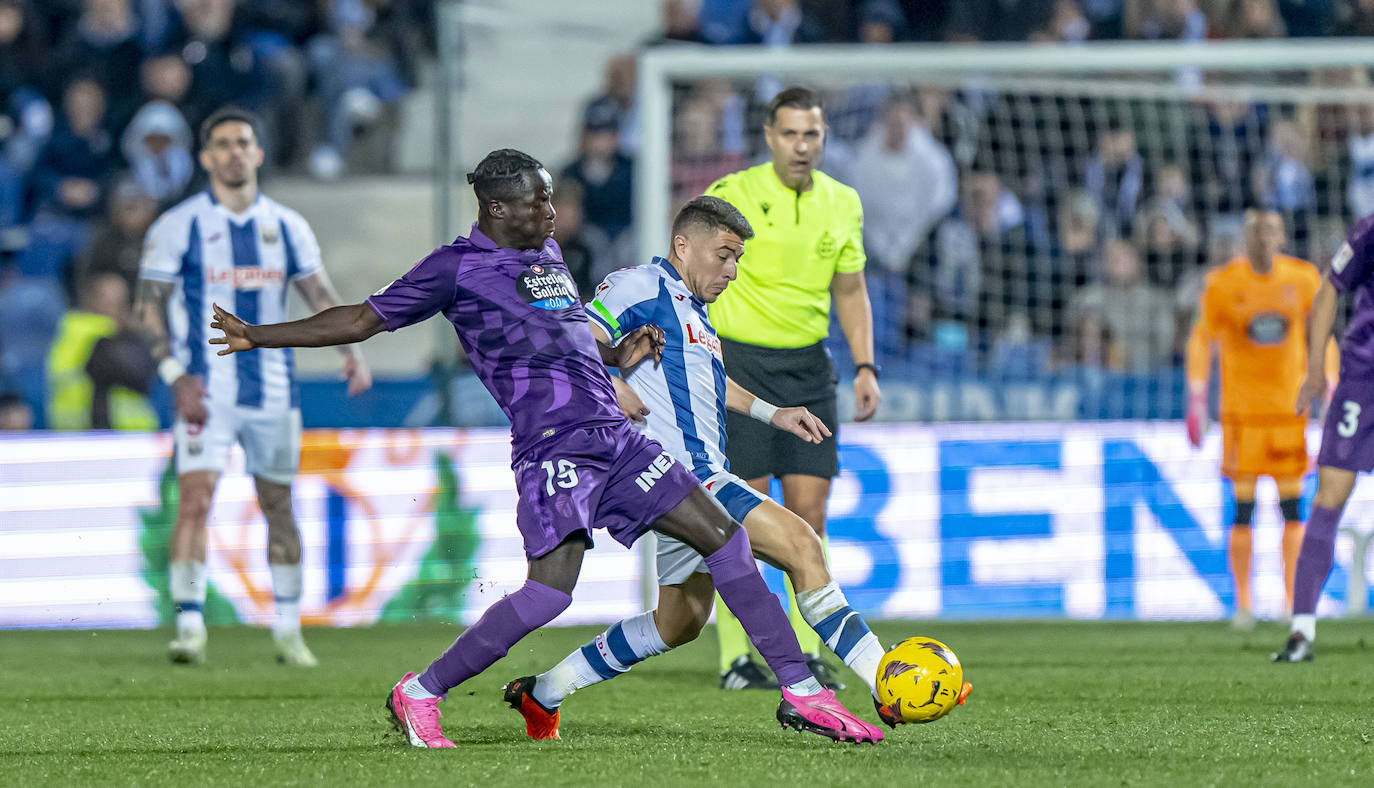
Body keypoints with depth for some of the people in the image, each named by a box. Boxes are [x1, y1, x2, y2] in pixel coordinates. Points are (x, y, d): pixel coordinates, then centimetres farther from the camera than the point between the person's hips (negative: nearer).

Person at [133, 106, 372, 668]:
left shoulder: (286, 226, 8)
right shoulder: (179, 226, -3)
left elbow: (320, 295, 11)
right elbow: (149, 304, -3)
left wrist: (352, 351, -5)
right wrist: (176, 376, -14)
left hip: (274, 390, 4)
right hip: (206, 391, -4)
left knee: (278, 507, 10)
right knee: (195, 500, -17)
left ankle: (288, 631, 20)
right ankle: (189, 627, -16)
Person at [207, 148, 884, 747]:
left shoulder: (548, 253, 20)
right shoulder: (458, 266, -1)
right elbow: (362, 320, 4)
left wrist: (618, 356, 18)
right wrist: (260, 337, 3)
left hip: (614, 436, 8)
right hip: (553, 445, -8)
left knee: (724, 538, 1)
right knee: (551, 588, -23)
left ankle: (801, 693, 6)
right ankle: (419, 694, -7)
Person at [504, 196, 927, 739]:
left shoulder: (693, 310, 24)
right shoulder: (644, 287, -6)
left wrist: (771, 414, 36)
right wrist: (610, 387, -25)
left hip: (701, 476, 11)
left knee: (681, 622, 18)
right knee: (800, 544, -20)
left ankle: (542, 694, 27)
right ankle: (887, 686, -24)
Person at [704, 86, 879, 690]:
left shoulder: (842, 204, 7)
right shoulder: (731, 196, -7)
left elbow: (850, 291, 16)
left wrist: (865, 367, 7)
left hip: (808, 367, 4)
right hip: (740, 362, -4)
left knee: (809, 513, 1)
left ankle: (806, 656, 8)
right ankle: (735, 658, -1)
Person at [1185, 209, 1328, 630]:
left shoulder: (1303, 279, 2)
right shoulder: (1223, 285, -4)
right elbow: (1202, 340, 0)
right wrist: (1196, 401, -5)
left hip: (1291, 406, 2)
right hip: (1242, 409, -2)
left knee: (1293, 506, 1)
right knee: (1243, 507, -4)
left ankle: (1291, 600, 8)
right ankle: (1242, 603, 3)